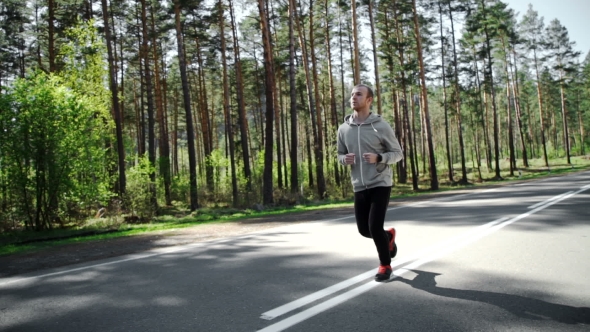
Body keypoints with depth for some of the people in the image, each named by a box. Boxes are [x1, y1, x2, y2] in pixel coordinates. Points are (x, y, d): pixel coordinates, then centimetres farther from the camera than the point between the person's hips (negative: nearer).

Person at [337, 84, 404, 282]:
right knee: (364, 229, 9)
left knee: (375, 227, -11)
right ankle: (388, 236, 44)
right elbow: (340, 154, 16)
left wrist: (378, 158, -20)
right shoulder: (343, 129, 4)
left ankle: (385, 265, 15)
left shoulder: (380, 126, -7)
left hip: (380, 184, -4)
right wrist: (345, 159, -8)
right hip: (359, 187, 5)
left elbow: (398, 153, -1)